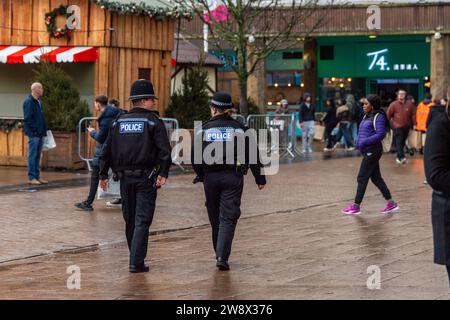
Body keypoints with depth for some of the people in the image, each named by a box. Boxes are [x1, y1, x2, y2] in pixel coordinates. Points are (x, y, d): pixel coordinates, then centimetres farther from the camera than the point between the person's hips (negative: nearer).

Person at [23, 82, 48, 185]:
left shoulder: (39, 102, 15)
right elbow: (27, 119, -16)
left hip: (40, 134, 8)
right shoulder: (29, 102, -11)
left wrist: (44, 131, 14)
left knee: (37, 156, 12)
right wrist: (31, 132, -19)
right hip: (33, 134, -8)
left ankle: (37, 176, 18)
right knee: (32, 156, -4)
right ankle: (31, 178, -1)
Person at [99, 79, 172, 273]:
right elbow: (164, 149, -15)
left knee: (130, 219, 16)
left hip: (125, 178, 5)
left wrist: (103, 174, 15)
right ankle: (136, 263, -10)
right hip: (146, 178, -5)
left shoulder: (119, 122, 10)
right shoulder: (153, 121, -4)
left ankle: (136, 258, 26)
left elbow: (107, 150, 11)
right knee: (142, 220, -4)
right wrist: (163, 173, -17)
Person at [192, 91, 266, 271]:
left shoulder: (203, 129, 0)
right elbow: (252, 154, 0)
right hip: (233, 177, -1)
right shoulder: (238, 128, 1)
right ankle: (222, 256, -15)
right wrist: (260, 178, 7)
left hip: (210, 177, 1)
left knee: (215, 218, 15)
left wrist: (200, 175, 17)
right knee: (228, 218, -2)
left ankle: (220, 254, 28)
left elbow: (195, 157, 1)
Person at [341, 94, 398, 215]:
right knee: (376, 178, 12)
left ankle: (356, 206, 0)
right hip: (367, 151, 9)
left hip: (373, 151, -9)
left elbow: (380, 134, -21)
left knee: (362, 178, -6)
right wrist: (358, 141, 3)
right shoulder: (367, 116, 14)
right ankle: (391, 203, 17)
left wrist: (364, 142, -24)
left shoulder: (378, 117, -12)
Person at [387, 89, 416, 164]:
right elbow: (388, 115, -1)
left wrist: (414, 124, 4)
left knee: (402, 142, 11)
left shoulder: (409, 104, 3)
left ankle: (398, 157, 23)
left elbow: (413, 114, 8)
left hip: (406, 127, 4)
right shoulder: (394, 104, -4)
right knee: (399, 142, -12)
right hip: (398, 127, -4)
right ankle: (402, 157, -19)